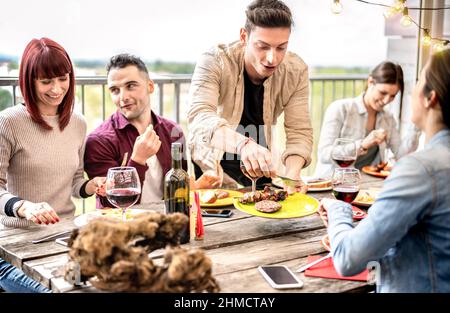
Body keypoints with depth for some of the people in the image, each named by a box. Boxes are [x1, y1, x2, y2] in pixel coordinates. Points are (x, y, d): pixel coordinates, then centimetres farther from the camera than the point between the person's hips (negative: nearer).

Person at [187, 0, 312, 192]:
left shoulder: (296, 71, -16)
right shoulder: (214, 63, -26)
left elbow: (299, 131, -16)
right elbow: (199, 117, -40)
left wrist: (293, 174, -36)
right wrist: (243, 144, -59)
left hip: (261, 165, 3)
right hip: (215, 163, -3)